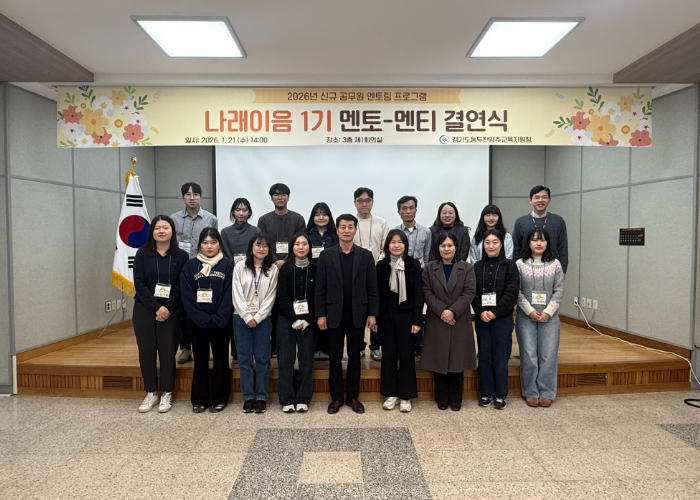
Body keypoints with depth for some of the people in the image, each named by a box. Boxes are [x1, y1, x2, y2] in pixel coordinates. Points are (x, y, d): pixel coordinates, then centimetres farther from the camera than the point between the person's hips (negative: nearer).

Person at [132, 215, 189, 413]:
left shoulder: (181, 256, -1)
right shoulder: (142, 254, 0)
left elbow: (182, 286, -4)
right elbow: (139, 283, -5)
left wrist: (167, 308, -14)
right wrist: (155, 308, -14)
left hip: (170, 311, -1)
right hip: (144, 310, 1)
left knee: (167, 351, 3)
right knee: (146, 351, 6)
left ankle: (167, 394, 17)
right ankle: (151, 393, 21)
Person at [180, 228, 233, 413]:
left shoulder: (228, 266, -2)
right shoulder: (190, 266, 2)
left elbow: (229, 296, -6)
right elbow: (186, 297, -3)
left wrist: (218, 320, -16)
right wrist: (203, 319, -13)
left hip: (221, 323, -1)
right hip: (197, 323, 1)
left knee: (220, 360, 8)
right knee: (200, 360, 11)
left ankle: (219, 398, 20)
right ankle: (199, 399, 23)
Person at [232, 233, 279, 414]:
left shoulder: (273, 270, 1)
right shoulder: (240, 267, 2)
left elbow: (270, 298, -2)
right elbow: (237, 296, -3)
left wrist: (257, 318, -10)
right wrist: (247, 317, -10)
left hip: (263, 319, 0)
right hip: (241, 318, 1)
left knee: (262, 359, 4)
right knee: (244, 359, 6)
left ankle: (261, 397, 15)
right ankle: (248, 397, 16)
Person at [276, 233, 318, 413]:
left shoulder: (315, 269, 2)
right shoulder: (285, 269, 1)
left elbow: (318, 297, -2)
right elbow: (282, 297, -4)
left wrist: (306, 320, -10)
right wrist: (294, 320, -11)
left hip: (308, 322, 0)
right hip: (287, 321, 0)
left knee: (306, 360, 3)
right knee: (285, 360, 1)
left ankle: (303, 399, 13)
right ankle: (287, 400, 11)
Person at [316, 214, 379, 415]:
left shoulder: (366, 255, 1)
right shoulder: (326, 255, 0)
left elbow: (372, 288, 1)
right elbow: (320, 288, -1)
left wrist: (372, 314, -4)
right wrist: (320, 314, -6)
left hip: (357, 314, 0)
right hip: (334, 314, 0)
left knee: (354, 356, 10)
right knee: (335, 357, 8)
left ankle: (353, 397, 23)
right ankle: (336, 397, 21)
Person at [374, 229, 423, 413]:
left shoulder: (413, 264, -2)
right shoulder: (381, 265, 3)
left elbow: (418, 293, -4)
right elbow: (377, 293, 3)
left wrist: (417, 320, -10)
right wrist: (375, 318, -1)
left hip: (406, 314, -2)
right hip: (386, 315, 2)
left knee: (406, 354, 4)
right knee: (388, 354, 8)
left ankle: (406, 396, 16)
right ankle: (391, 394, 21)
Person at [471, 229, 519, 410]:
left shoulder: (509, 266, -1)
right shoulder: (477, 266, 7)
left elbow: (511, 293, -9)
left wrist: (494, 312, -16)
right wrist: (481, 311, -13)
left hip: (503, 319, -2)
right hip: (481, 319, 3)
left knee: (500, 358, 4)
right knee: (484, 357, 8)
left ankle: (500, 395, 17)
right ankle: (486, 393, 21)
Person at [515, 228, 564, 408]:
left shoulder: (555, 264, 2)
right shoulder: (520, 264, -3)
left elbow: (559, 290, 0)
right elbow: (517, 291, -5)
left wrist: (548, 312, -10)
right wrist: (530, 311, -12)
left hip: (550, 317, 1)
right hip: (525, 317, -1)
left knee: (548, 356, 3)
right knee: (529, 356, 3)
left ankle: (546, 393, 15)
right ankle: (530, 393, 16)